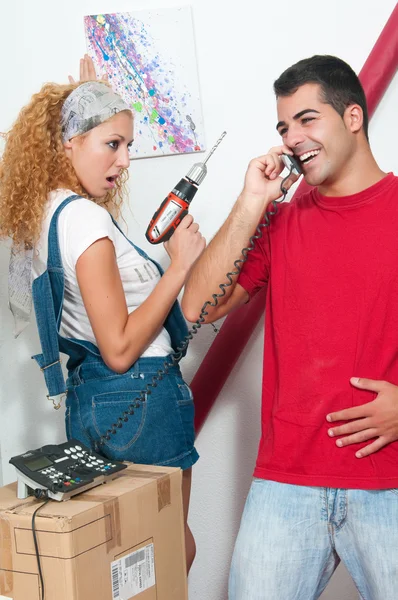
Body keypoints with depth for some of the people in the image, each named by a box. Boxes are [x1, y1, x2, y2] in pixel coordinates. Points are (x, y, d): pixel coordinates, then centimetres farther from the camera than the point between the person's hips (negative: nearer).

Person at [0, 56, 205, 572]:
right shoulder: (84, 219, -19)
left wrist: (87, 102, 34)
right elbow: (120, 349, -22)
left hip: (88, 395, 10)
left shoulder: (45, 213, 8)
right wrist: (180, 266, -18)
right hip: (137, 400, -10)